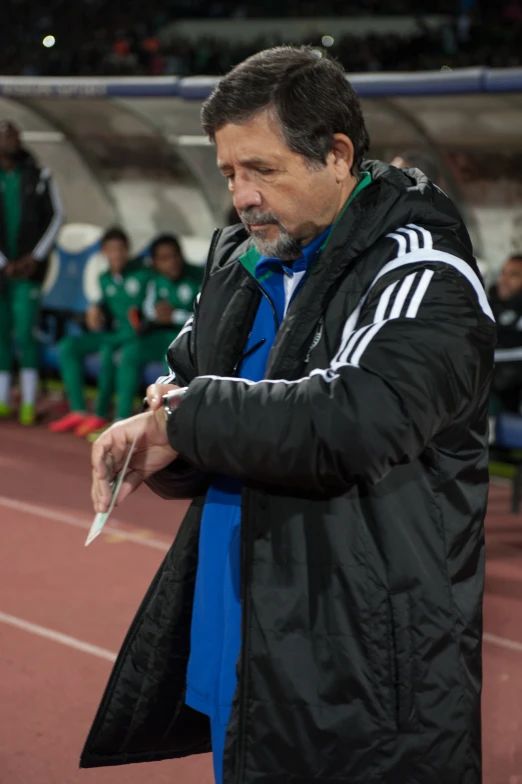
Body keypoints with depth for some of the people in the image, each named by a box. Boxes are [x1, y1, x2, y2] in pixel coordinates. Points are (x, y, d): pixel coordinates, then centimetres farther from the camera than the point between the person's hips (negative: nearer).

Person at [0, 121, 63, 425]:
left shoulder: (39, 176, 2)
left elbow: (57, 216, 5)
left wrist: (36, 257, -3)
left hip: (29, 266, -1)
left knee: (25, 334, -8)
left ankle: (30, 403, -2)